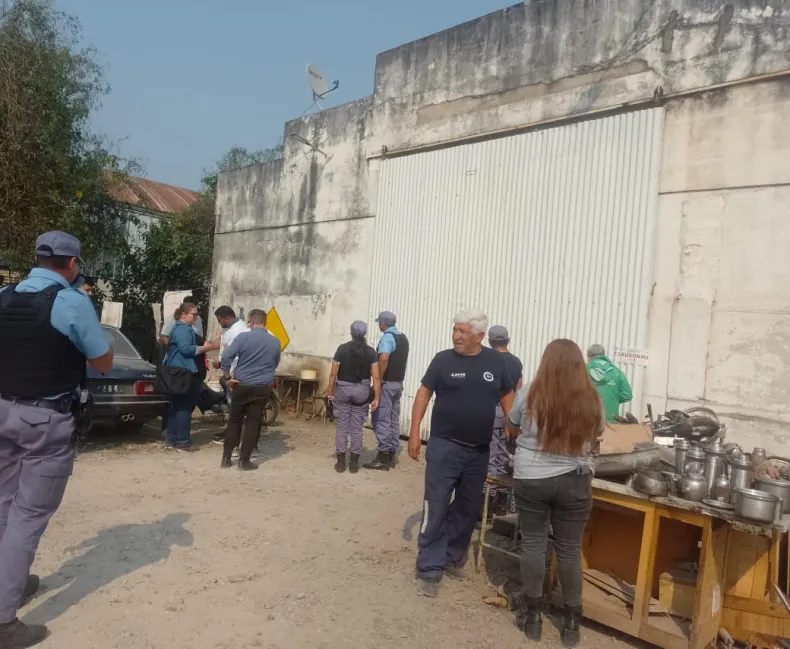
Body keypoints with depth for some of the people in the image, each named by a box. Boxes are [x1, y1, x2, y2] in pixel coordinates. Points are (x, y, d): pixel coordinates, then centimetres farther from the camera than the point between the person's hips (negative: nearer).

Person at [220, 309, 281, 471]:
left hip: (241, 385, -1)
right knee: (253, 423, 7)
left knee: (234, 421, 12)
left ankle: (226, 458, 17)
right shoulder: (275, 342, 2)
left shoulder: (243, 337, -8)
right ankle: (244, 460, 9)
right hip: (262, 388, 1)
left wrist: (228, 377, -3)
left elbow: (226, 357, -14)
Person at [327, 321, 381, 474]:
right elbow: (376, 377, -8)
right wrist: (376, 398, -3)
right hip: (361, 390, 1)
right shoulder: (370, 351, -3)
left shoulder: (342, 348, -5)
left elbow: (333, 373, -5)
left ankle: (341, 462, 10)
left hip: (343, 388, -1)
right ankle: (354, 463, 12)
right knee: (357, 428, 8)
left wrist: (330, 391, 5)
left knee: (341, 426, 7)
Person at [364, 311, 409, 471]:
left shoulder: (387, 337, -14)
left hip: (387, 384, -9)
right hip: (398, 383, 9)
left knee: (381, 420, -4)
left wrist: (379, 380, -21)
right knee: (393, 420, 11)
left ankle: (383, 458, -3)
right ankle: (391, 456, 16)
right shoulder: (403, 338, 13)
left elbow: (383, 359, -30)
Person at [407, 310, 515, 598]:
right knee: (436, 508, -2)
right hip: (444, 446, -3)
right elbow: (424, 393, -2)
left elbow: (507, 396, 11)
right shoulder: (443, 360, -6)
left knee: (467, 509, 15)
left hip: (479, 451, 3)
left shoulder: (496, 361, 0)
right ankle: (429, 569, 7)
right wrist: (414, 432, -8)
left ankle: (453, 558, 33)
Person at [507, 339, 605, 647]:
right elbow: (595, 437, 13)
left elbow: (512, 430, 6)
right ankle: (572, 622, 23)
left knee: (533, 544, 10)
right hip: (574, 482, 2)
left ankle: (532, 614, 21)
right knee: (569, 550, 11)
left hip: (531, 479, -1)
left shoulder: (530, 393, -9)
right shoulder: (591, 399, -5)